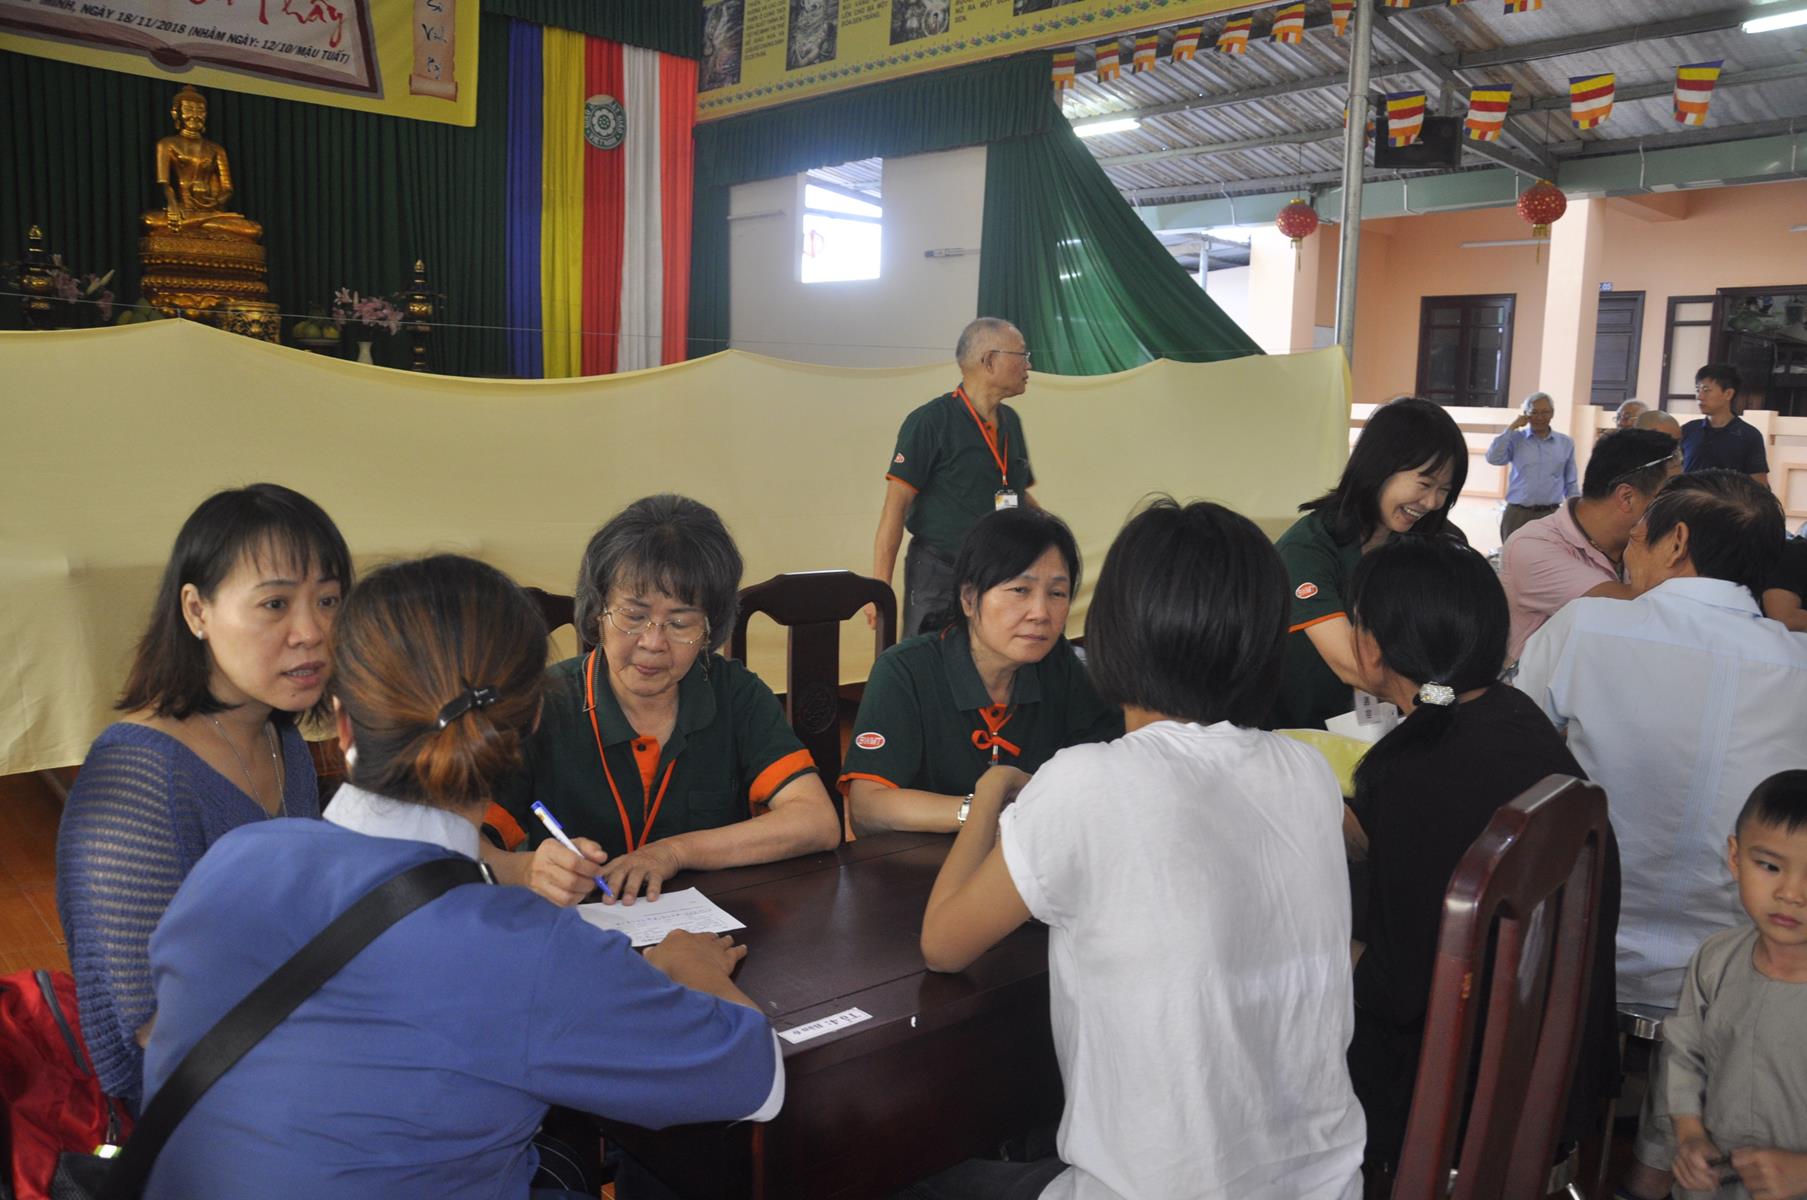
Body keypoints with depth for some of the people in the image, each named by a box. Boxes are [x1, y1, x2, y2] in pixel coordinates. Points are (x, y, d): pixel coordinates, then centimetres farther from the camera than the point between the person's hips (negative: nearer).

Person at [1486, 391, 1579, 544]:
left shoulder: (1566, 443, 8)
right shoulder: (1515, 439, 4)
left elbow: (1571, 485, 12)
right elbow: (1493, 458, -14)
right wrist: (1512, 427, -7)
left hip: (1551, 516, 1)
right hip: (1517, 514, -1)